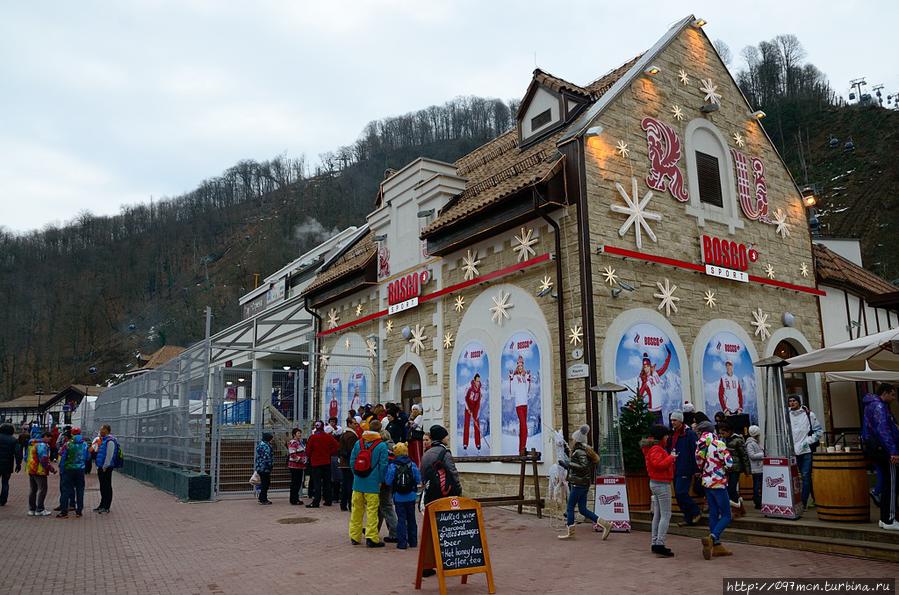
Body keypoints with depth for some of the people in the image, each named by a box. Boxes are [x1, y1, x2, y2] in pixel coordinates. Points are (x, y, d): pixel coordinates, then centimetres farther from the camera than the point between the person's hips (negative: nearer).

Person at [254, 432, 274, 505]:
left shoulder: (261, 443, 15)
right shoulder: (265, 446, -19)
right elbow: (267, 457, -23)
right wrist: (271, 465, -13)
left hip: (260, 467, 10)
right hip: (265, 468, -10)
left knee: (264, 483, 17)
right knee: (265, 483, -2)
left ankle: (262, 498, 25)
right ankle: (263, 499, 4)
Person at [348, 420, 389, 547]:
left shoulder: (358, 443, 1)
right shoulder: (382, 446, -10)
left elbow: (352, 462, 6)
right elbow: (383, 465, -9)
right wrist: (380, 481, 4)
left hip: (357, 483, 4)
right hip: (373, 484, -4)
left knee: (356, 510, 13)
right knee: (372, 511, 2)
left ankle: (355, 537, 22)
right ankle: (371, 538, 4)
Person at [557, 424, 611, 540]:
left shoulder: (579, 451, -16)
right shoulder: (583, 450, 13)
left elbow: (584, 466, -27)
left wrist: (569, 464, -22)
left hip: (579, 484, -10)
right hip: (583, 484, 10)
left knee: (570, 507, 0)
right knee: (583, 509, 11)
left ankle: (570, 531, 7)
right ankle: (605, 524, 8)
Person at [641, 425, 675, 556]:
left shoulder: (655, 447, 16)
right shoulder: (656, 449, -17)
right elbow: (659, 464, -29)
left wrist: (670, 457, 4)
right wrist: (671, 457, -18)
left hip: (655, 483, 11)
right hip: (662, 484, -11)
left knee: (657, 515, 13)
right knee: (666, 516, -8)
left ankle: (655, 544, 17)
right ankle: (659, 544, -12)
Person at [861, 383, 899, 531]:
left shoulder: (873, 405, 20)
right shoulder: (878, 406, -14)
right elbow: (883, 430, -24)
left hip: (876, 450, 11)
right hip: (883, 449, -11)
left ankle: (885, 519, 20)